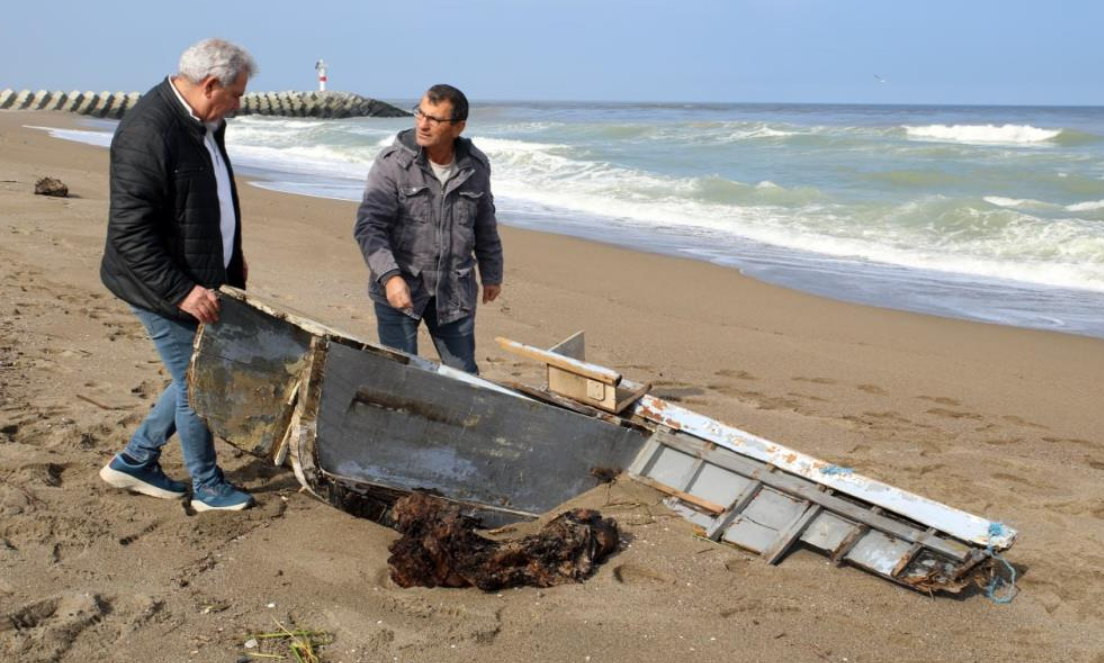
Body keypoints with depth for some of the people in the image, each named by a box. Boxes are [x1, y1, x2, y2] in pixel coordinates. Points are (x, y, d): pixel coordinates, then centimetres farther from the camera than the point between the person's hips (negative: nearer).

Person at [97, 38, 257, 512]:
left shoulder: (202, 125, 7)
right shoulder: (147, 132, -24)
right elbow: (129, 230, -26)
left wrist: (232, 258, 18)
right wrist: (181, 291, -26)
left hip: (202, 283, 9)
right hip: (165, 291, -9)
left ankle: (134, 462, 31)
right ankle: (208, 489, 22)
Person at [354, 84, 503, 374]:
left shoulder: (476, 166, 0)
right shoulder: (392, 163, -12)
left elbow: (485, 225, 15)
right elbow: (369, 226, -18)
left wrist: (492, 274, 23)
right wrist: (389, 276, -32)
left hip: (454, 292, 3)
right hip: (399, 288, -3)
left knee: (464, 376, 11)